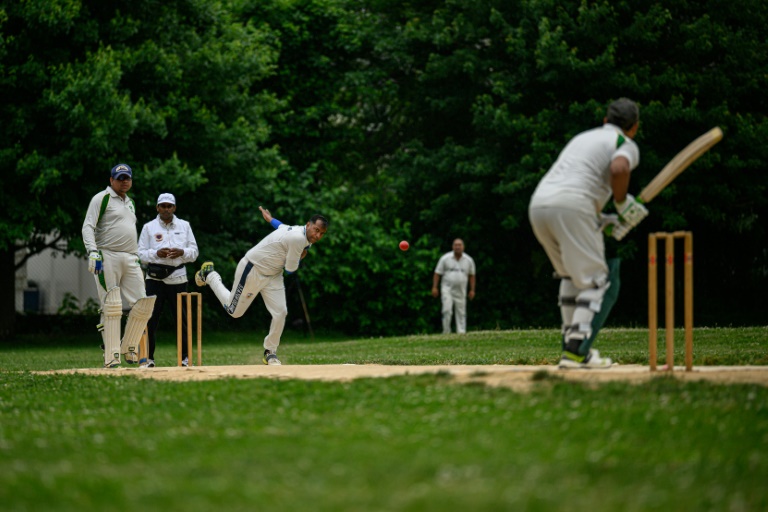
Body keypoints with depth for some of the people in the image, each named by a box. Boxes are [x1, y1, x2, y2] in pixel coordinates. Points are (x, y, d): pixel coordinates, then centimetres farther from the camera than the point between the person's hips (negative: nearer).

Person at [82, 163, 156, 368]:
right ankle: (111, 357, -9)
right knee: (112, 307, -10)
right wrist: (92, 252, -25)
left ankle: (129, 347, 14)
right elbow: (88, 227, -10)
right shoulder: (102, 198, 0)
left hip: (130, 259, 7)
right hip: (107, 257, -7)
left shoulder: (130, 203, 23)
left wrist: (137, 259, 23)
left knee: (143, 304, -1)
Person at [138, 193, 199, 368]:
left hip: (177, 277, 1)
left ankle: (185, 358, 9)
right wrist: (157, 253, -16)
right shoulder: (148, 227, 7)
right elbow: (141, 254, 3)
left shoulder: (184, 226, 11)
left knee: (181, 317, 1)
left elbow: (194, 252, 9)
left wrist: (181, 252, -11)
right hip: (155, 278, -1)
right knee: (151, 317, -4)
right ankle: (149, 358, 4)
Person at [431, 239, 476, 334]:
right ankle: (446, 332, -8)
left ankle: (461, 332, 4)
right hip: (447, 289, -2)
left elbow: (471, 275, 16)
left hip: (461, 291, 2)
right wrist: (434, 287, -5)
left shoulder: (469, 260, 5)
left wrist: (472, 290, 11)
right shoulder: (445, 258, -2)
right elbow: (437, 273, 2)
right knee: (447, 310, -15)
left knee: (461, 313, 1)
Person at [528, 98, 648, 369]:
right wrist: (622, 203, 2)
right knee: (597, 282, -1)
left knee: (571, 275, 23)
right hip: (571, 208, -7)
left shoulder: (582, 137, 34)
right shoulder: (626, 145, 11)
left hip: (538, 204, 7)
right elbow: (619, 168, -14)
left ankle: (572, 344, 20)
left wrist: (600, 220, 24)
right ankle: (576, 352, -13)